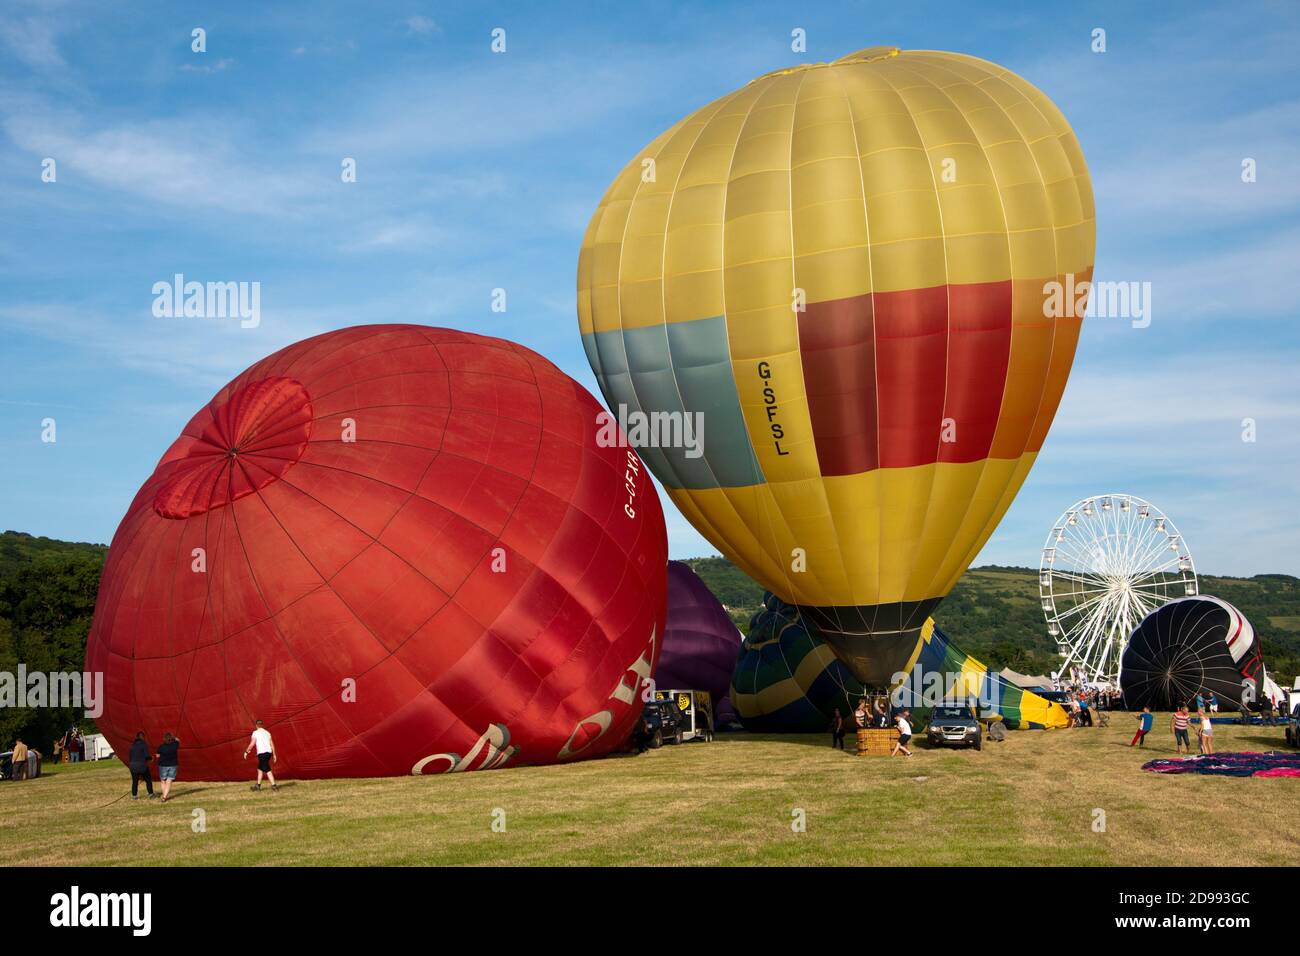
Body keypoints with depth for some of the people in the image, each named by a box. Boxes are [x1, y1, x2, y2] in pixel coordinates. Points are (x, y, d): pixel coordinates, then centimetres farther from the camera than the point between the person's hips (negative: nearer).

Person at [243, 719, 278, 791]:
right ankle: (258, 785, 25)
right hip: (269, 752, 7)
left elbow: (252, 744, -8)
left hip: (262, 753, -7)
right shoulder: (267, 732, 16)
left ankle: (274, 785, -16)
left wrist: (246, 751, 3)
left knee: (267, 770, -9)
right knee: (260, 768, 20)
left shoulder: (256, 732, -2)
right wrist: (274, 755, 16)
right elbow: (272, 744, 13)